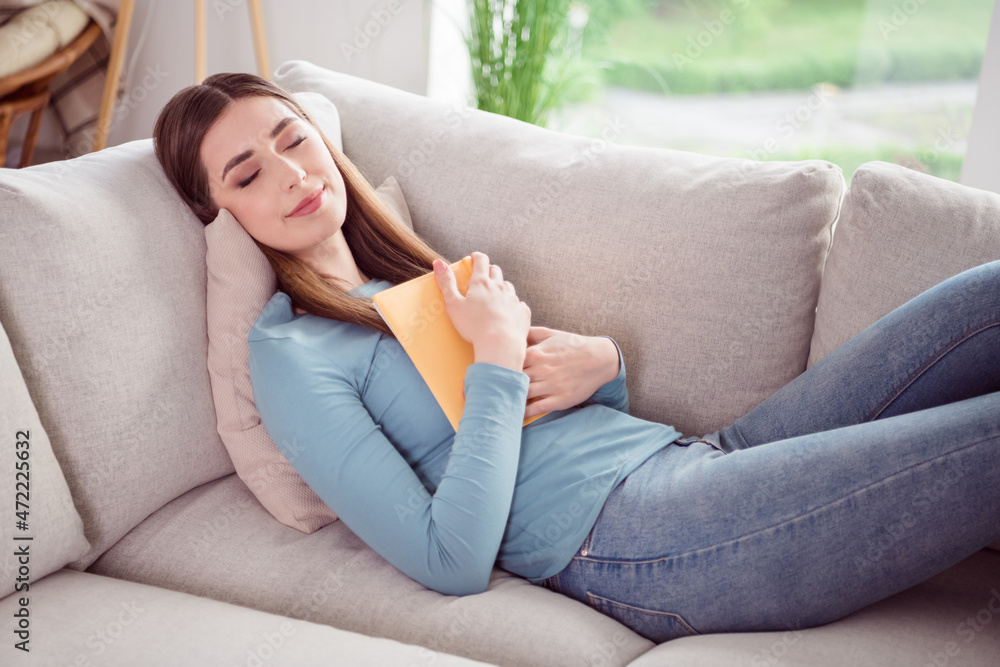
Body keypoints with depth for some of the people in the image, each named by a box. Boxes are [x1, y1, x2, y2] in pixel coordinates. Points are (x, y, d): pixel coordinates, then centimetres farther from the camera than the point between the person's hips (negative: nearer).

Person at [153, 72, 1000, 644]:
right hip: (632, 536, -8)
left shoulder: (414, 275, 19)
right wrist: (496, 356, -12)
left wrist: (599, 361, -1)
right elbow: (452, 562, -15)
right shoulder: (289, 355, -5)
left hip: (691, 456, 8)